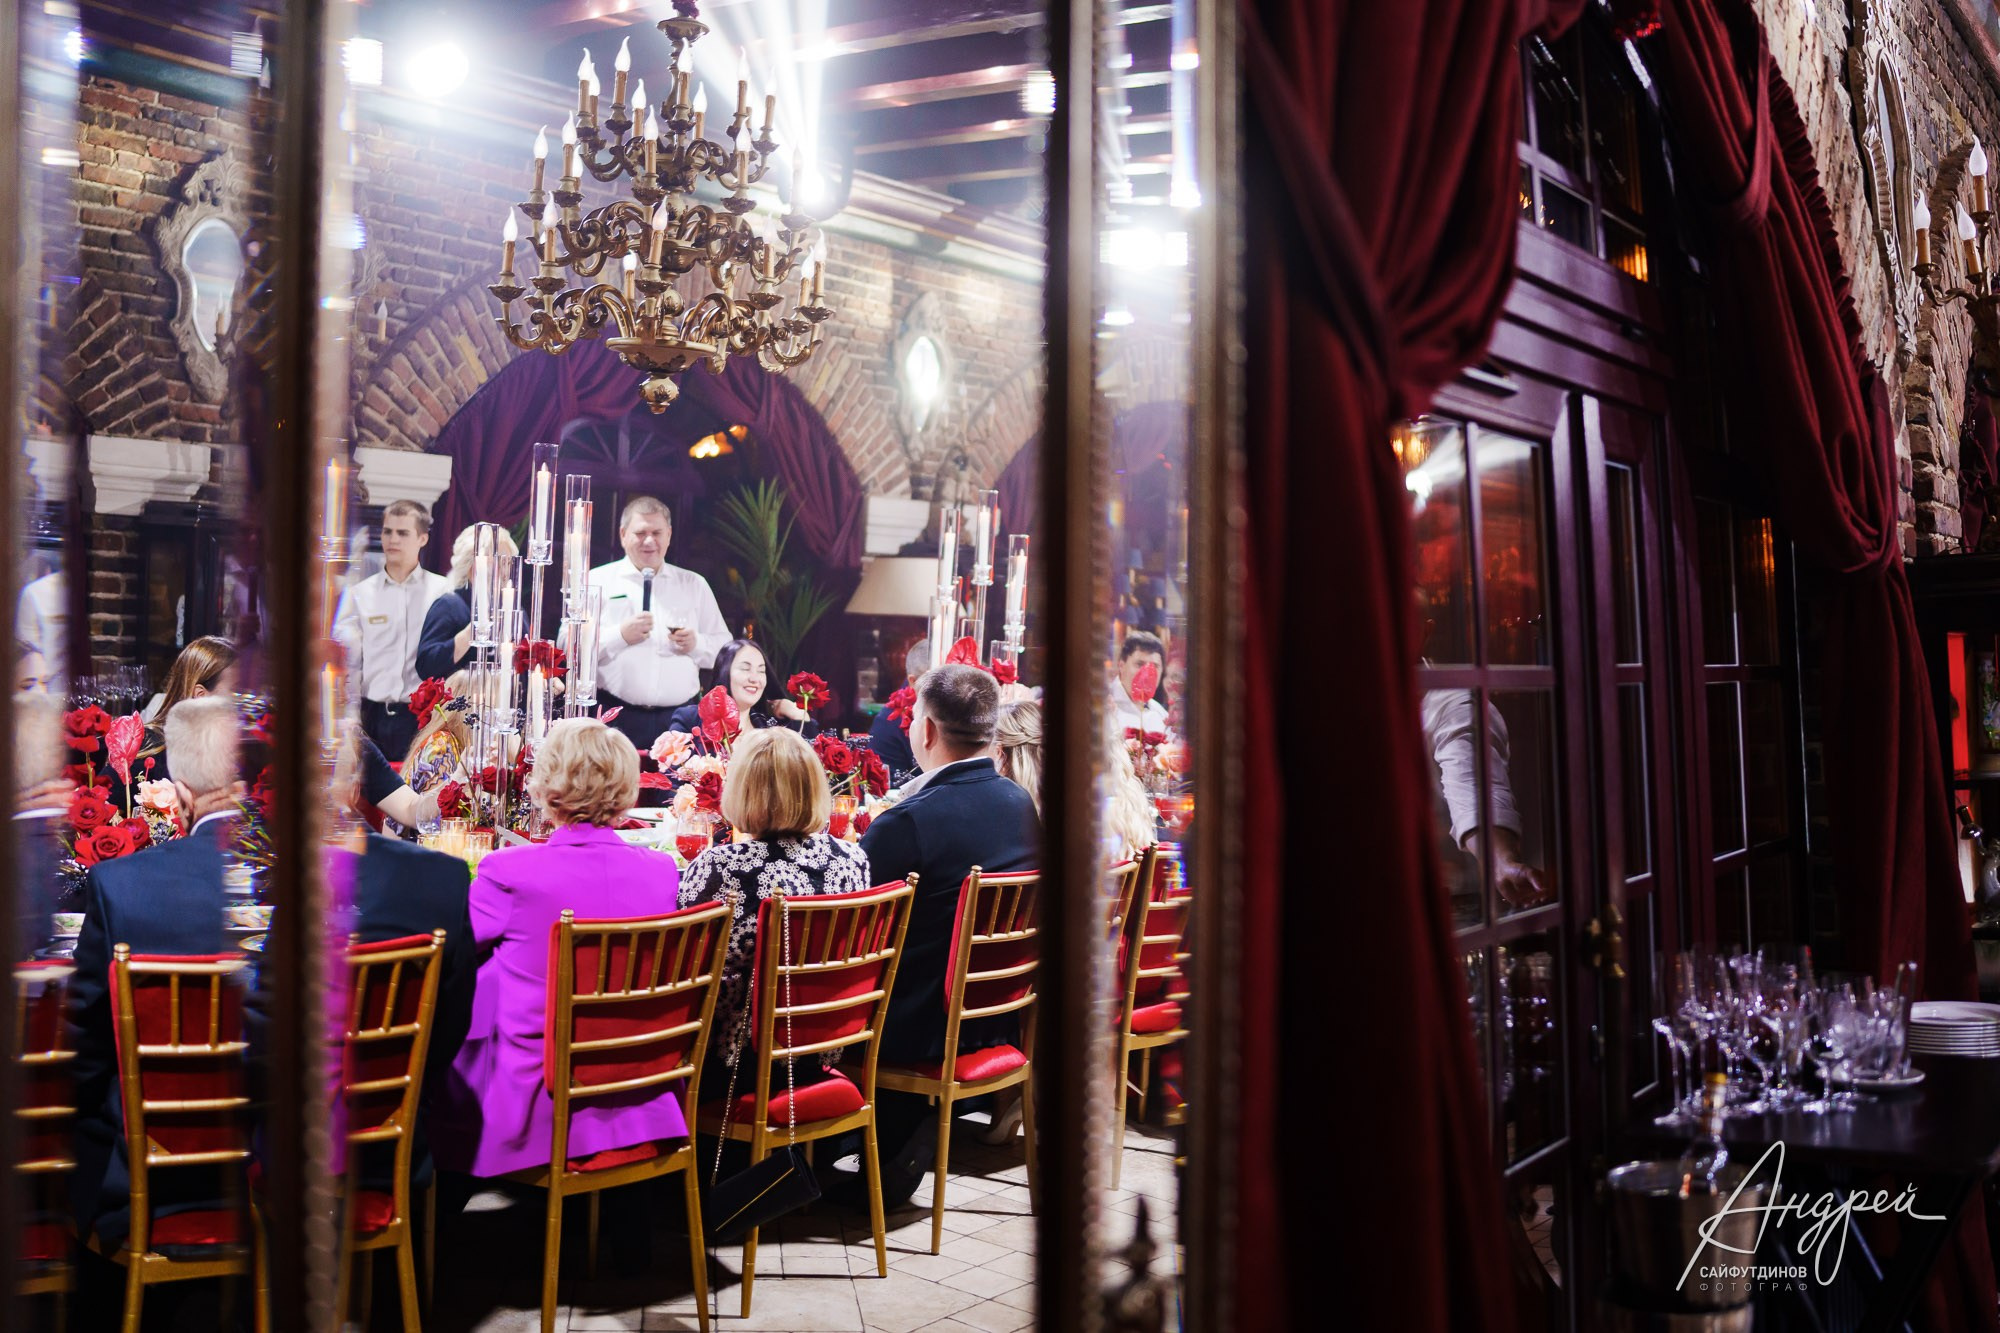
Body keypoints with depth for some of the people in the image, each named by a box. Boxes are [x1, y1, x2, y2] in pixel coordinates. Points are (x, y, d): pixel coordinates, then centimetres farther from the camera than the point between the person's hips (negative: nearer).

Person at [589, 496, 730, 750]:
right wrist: (619, 636, -12)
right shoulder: (597, 582, 8)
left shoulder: (695, 585, 17)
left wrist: (696, 644, -4)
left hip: (679, 719, 2)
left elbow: (724, 648, 15)